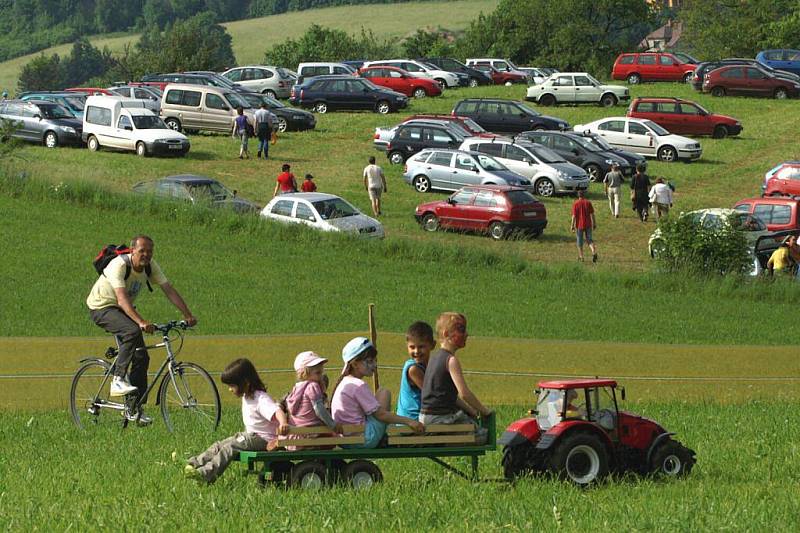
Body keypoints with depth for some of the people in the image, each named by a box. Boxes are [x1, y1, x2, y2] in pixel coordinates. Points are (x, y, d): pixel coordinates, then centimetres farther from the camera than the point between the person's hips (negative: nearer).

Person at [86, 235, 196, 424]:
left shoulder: (150, 267, -8)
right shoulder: (120, 265, -29)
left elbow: (169, 290, -11)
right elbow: (122, 298, -40)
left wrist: (188, 315, -22)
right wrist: (141, 322, -52)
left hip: (122, 310, 7)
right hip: (101, 307, -7)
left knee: (142, 357, -2)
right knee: (133, 331, -35)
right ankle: (118, 380, -30)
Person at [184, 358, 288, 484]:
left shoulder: (261, 399, -20)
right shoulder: (246, 397, 12)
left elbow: (277, 411, -37)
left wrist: (283, 424, -56)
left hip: (262, 439, -10)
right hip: (249, 435, 10)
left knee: (230, 448, -23)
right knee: (219, 445, -1)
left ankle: (206, 474, -29)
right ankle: (194, 464, -3)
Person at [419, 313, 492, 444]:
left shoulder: (434, 357, 16)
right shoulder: (451, 360, -14)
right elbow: (464, 393, -18)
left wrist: (470, 410, 19)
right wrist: (483, 410, -5)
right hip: (440, 418, -9)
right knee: (483, 435, -9)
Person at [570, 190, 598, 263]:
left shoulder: (575, 204, -7)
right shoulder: (588, 203, -1)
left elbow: (574, 216, -9)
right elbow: (592, 214, -1)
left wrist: (572, 226, -5)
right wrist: (594, 224, 7)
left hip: (579, 225, -2)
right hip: (588, 224, 2)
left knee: (580, 241, 11)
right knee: (589, 240, 8)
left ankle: (581, 257, 16)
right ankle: (594, 252, -17)